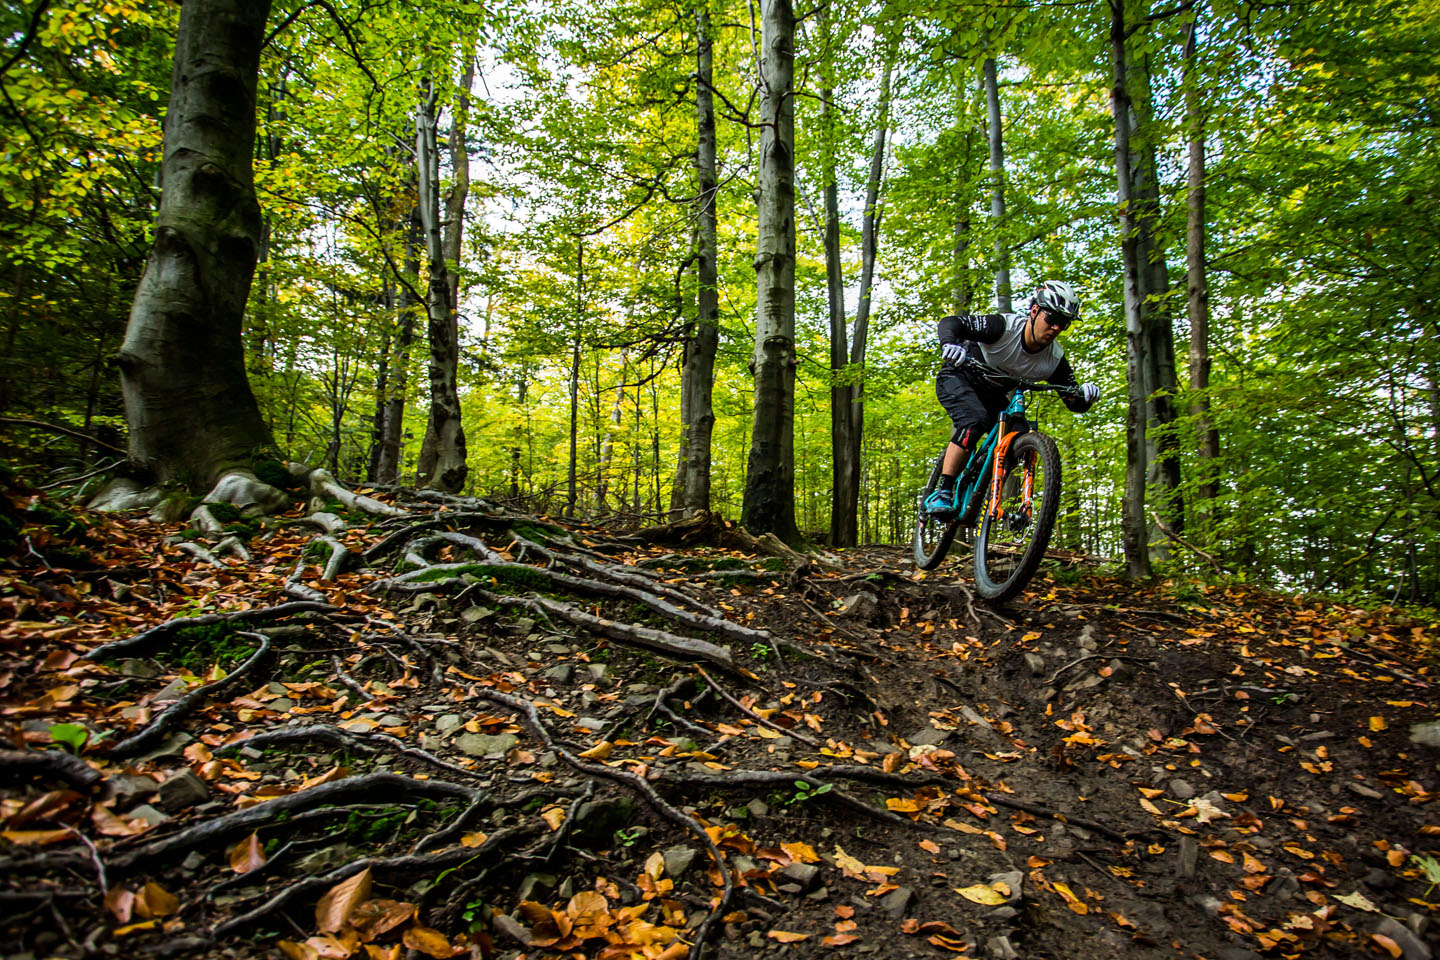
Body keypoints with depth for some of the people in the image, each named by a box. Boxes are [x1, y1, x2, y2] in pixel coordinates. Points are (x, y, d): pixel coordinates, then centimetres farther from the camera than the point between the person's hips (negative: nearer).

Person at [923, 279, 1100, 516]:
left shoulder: (1055, 359, -16)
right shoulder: (1005, 326, -30)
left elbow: (1074, 404, -14)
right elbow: (950, 322, -33)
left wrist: (1086, 396, -38)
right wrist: (949, 344, -56)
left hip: (991, 391, 6)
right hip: (958, 377, -6)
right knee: (975, 421, -32)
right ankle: (941, 493, -29)